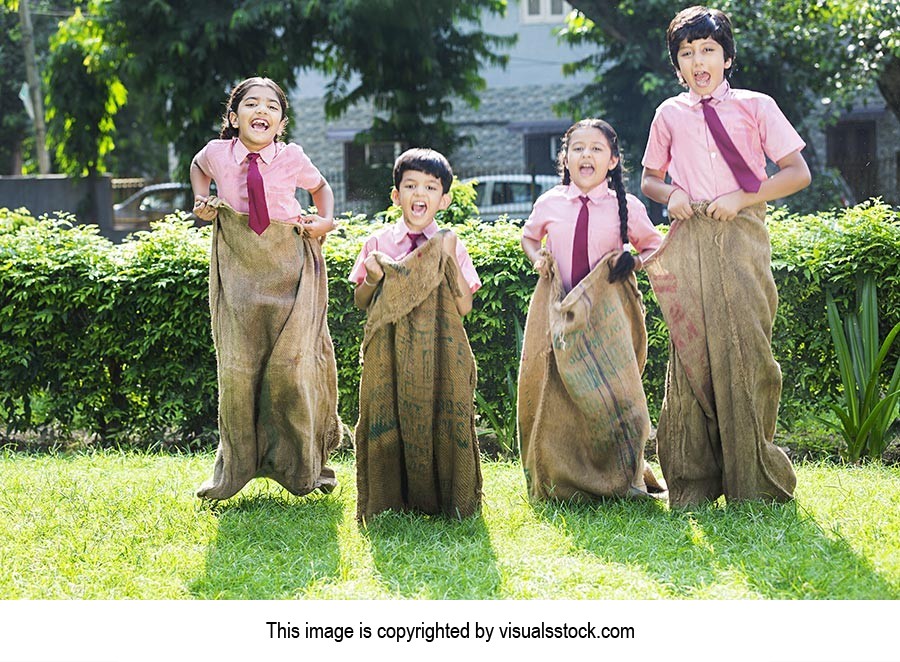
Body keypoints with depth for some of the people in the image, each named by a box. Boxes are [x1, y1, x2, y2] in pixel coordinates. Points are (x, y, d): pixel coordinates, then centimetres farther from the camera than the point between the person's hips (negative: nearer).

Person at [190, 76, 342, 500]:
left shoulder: (292, 157, -7)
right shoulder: (217, 153, -5)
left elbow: (320, 187, 15)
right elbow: (198, 167, 22)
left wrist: (326, 220, -2)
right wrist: (201, 201, 6)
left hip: (291, 269, -1)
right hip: (238, 270, 1)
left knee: (290, 366, -5)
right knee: (237, 368, 2)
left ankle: (303, 469, 14)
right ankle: (234, 470, 18)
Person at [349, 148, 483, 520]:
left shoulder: (451, 246, 6)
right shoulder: (379, 244, 6)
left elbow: (464, 307, -2)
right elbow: (361, 303, 10)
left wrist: (449, 259, -10)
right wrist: (372, 277, -10)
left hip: (440, 353, 0)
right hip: (390, 353, 0)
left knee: (443, 418, -3)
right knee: (388, 420, -2)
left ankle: (446, 502, 8)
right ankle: (390, 500, 9)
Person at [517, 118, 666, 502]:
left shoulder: (626, 207, 0)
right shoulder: (549, 204, 4)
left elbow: (653, 245, 14)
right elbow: (528, 236, 25)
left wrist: (633, 262, -5)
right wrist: (537, 260, 6)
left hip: (607, 313, -2)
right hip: (558, 312, 2)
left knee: (612, 394, -7)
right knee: (554, 395, 1)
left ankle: (622, 480, 8)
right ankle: (560, 483, 13)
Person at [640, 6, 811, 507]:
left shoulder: (756, 107, 6)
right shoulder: (670, 115, 13)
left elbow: (798, 173, 3)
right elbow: (649, 179, 24)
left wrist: (741, 198, -10)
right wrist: (670, 194, 0)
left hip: (742, 239, -2)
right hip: (688, 244, 2)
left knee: (744, 351, -5)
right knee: (692, 355, -2)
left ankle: (753, 480, 4)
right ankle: (694, 481, 3)